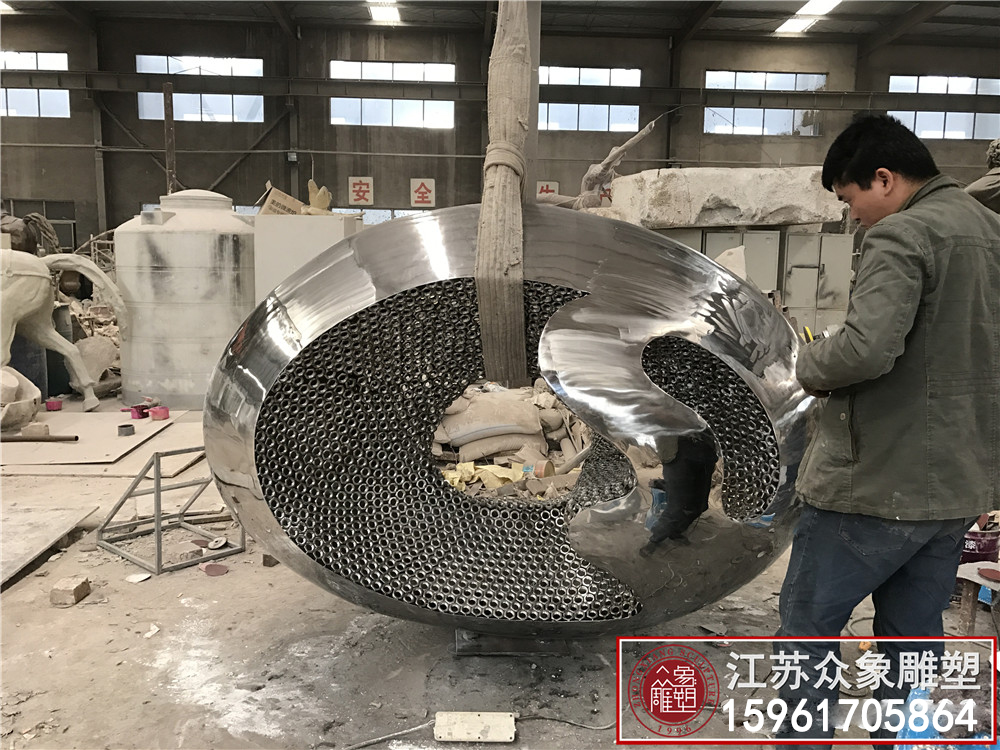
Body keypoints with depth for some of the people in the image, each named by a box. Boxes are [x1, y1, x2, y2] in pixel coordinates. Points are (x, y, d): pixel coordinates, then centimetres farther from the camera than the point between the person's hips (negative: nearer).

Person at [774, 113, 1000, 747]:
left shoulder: (902, 235, -16)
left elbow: (866, 350, -29)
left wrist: (810, 364, -10)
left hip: (877, 483, -8)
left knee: (809, 625, 7)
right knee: (914, 638, 18)